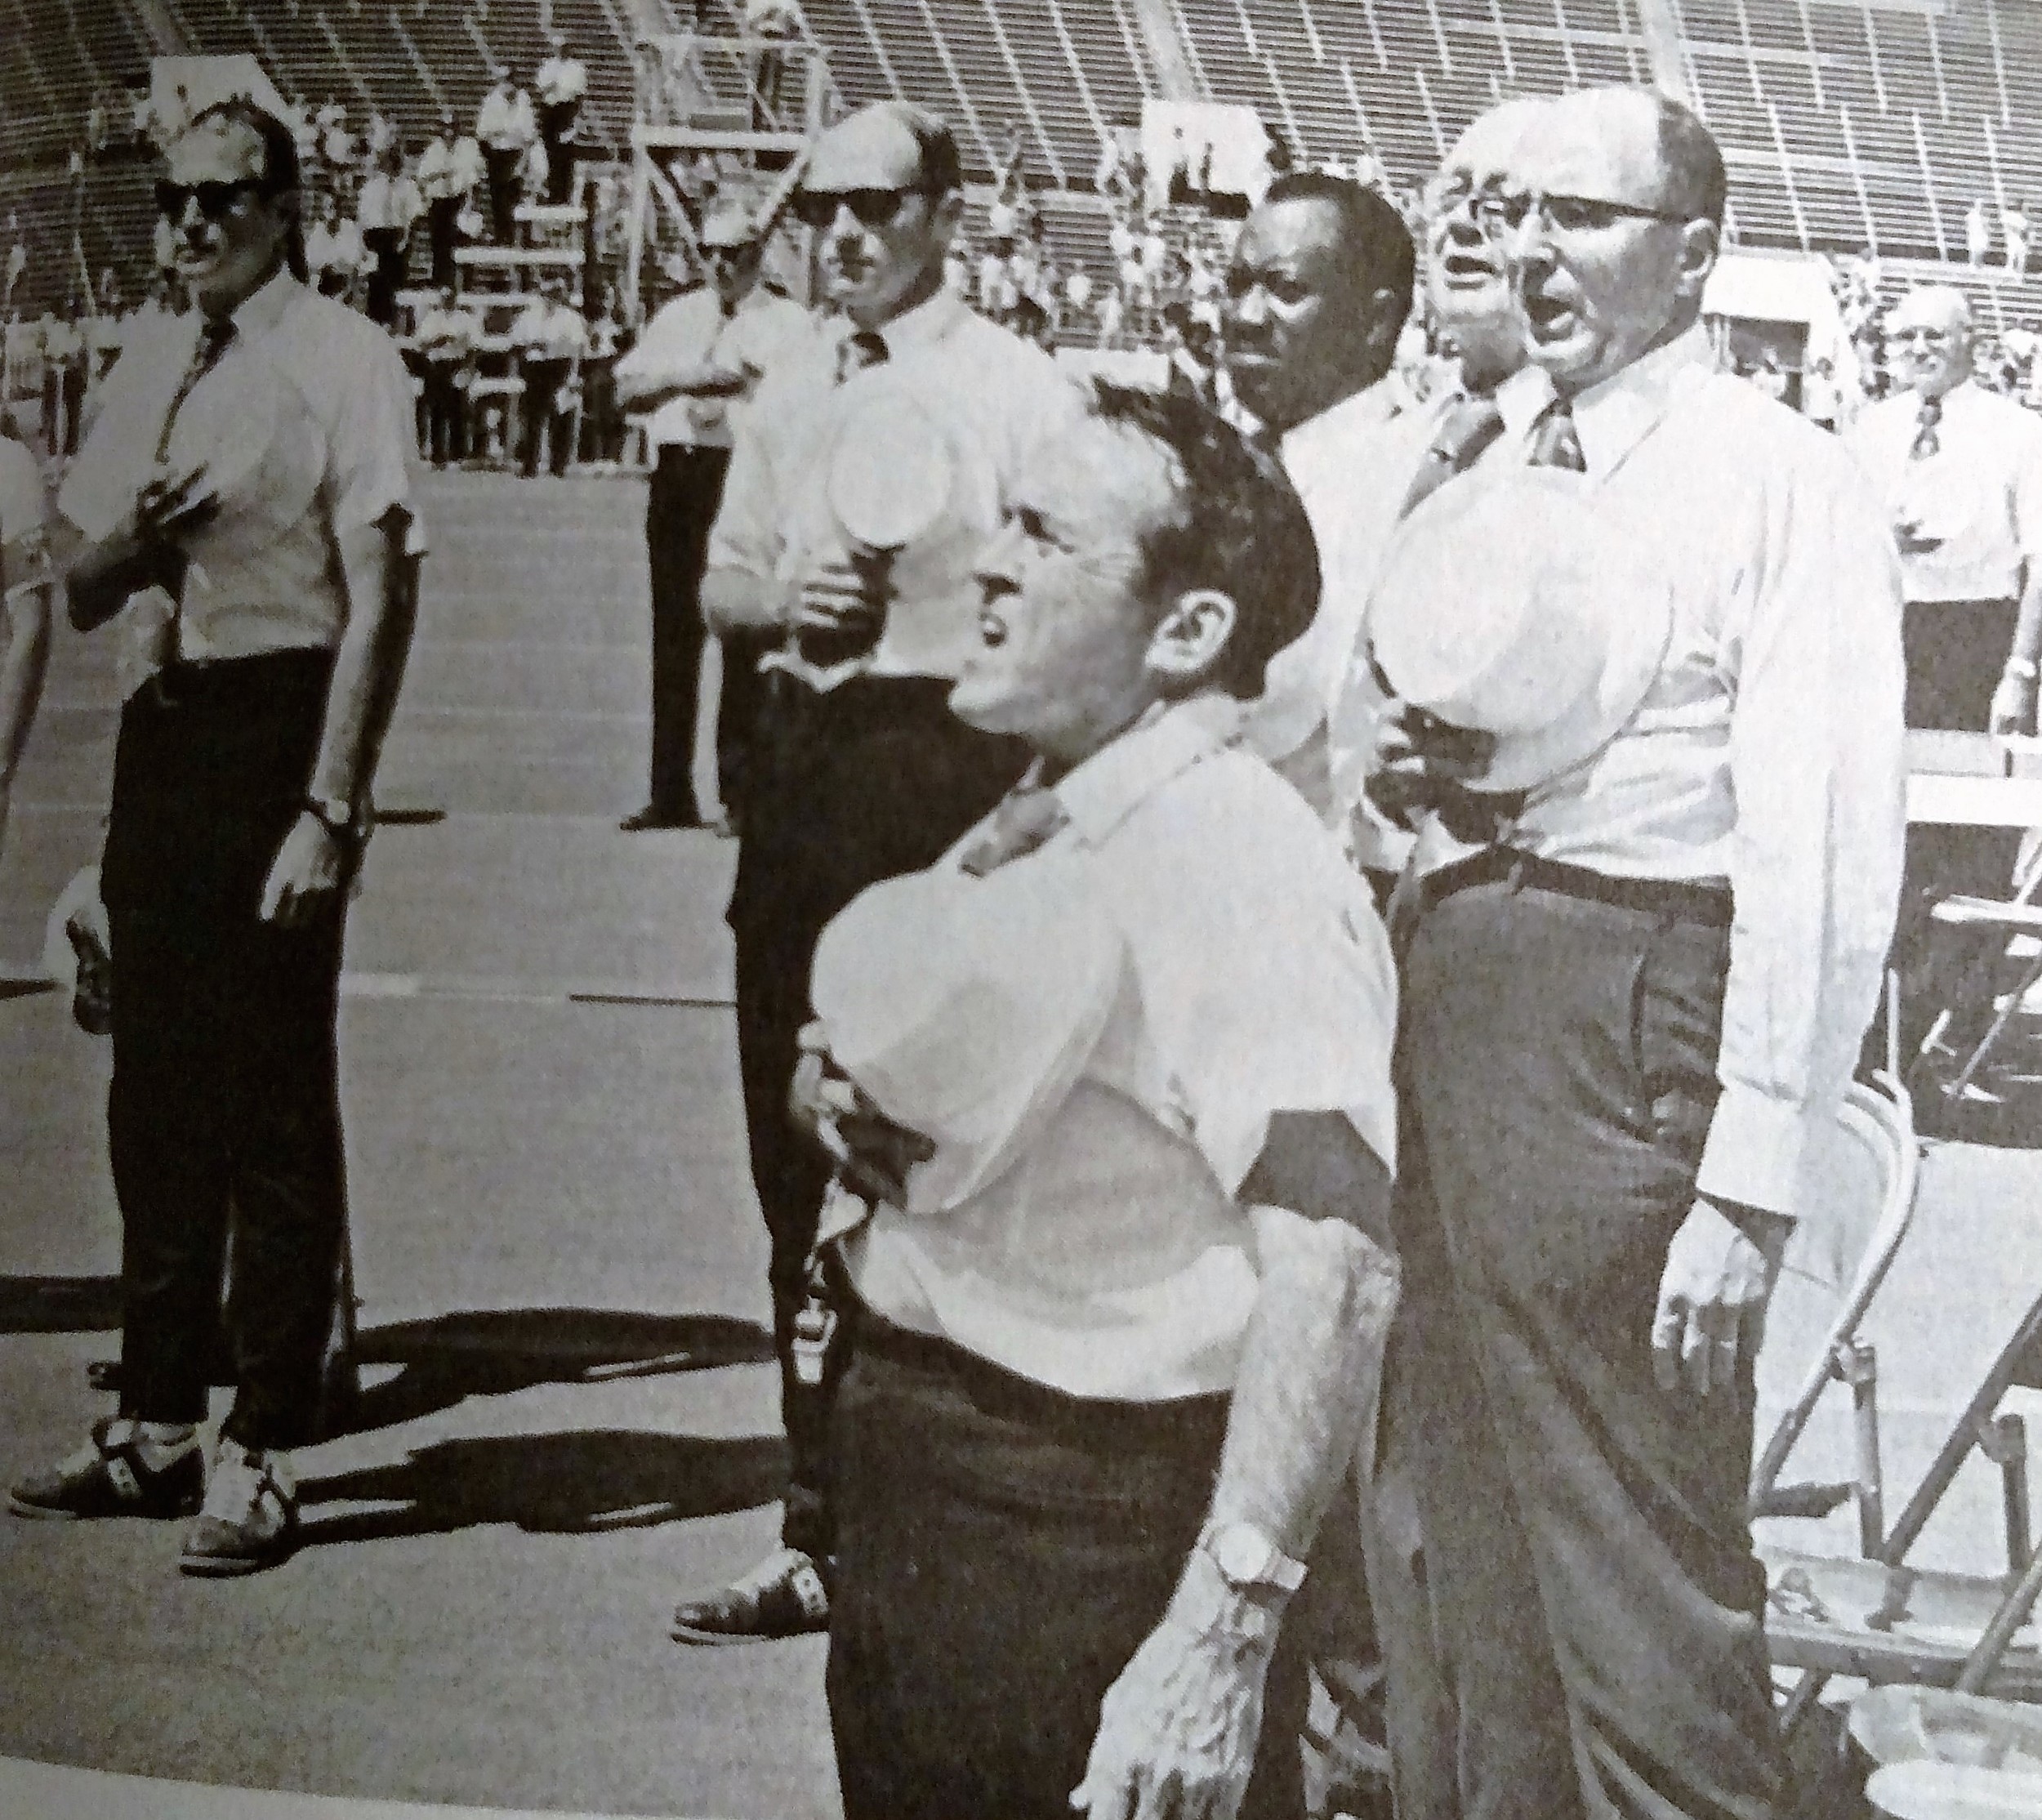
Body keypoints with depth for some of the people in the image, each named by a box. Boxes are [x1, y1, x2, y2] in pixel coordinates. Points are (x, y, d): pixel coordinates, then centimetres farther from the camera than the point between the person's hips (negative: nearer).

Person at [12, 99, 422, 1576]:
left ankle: (264, 1453, 8)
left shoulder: (343, 361, -9)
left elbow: (380, 600, -14)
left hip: (282, 724, -7)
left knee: (277, 1104, -2)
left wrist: (330, 808, -18)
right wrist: (132, 540, -5)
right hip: (166, 727, 7)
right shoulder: (152, 372, 13)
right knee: (156, 1094, 13)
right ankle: (157, 1423, 26)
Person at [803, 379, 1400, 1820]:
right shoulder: (1027, 837, 9)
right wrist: (855, 1111, 2)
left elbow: (1336, 1253, -33)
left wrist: (1225, 1627, -39)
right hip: (915, 1509, 9)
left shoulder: (1233, 861, -20)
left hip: (1102, 1542, -9)